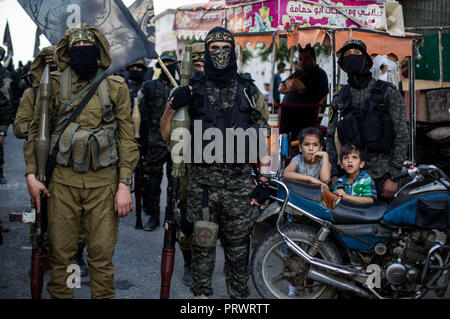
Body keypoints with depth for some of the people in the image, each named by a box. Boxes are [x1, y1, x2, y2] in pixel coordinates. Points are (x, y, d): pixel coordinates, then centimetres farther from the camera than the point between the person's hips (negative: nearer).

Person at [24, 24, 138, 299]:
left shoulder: (116, 87, 4)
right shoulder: (54, 85, 5)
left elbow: (127, 138, 2)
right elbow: (37, 131, 10)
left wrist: (125, 185, -5)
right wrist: (31, 174, -1)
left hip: (103, 181, 0)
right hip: (62, 180, 1)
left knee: (102, 254, 4)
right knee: (61, 253, 6)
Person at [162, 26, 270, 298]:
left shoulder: (248, 89, 7)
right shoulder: (194, 89, 6)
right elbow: (166, 126, 12)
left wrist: (264, 180, 3)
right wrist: (173, 103, -9)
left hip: (239, 181, 0)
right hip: (202, 181, 0)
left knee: (238, 244, 8)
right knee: (203, 241, 5)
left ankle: (239, 293, 21)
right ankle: (201, 292, 20)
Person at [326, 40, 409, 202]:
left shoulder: (388, 92, 2)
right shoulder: (339, 98, 12)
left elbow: (402, 136, -3)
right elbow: (331, 138, 14)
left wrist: (393, 176, -10)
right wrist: (334, 174, 3)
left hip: (381, 175, -2)